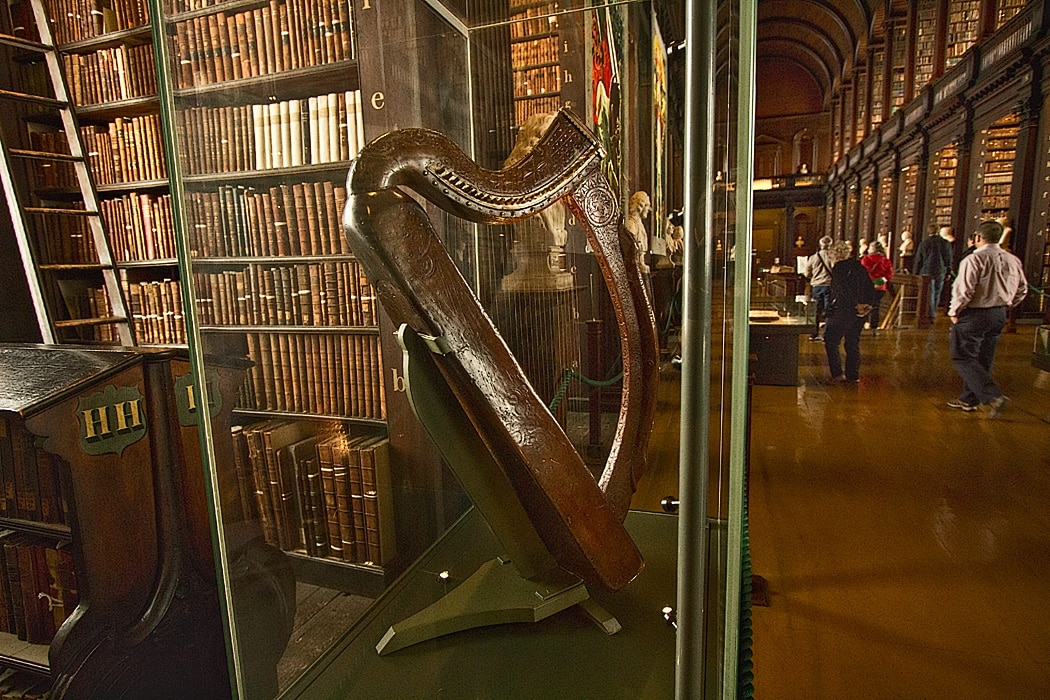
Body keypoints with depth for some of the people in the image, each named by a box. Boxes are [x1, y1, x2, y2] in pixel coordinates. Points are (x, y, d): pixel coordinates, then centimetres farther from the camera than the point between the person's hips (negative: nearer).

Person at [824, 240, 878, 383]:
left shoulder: (838, 268, -9)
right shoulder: (858, 266, 13)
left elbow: (843, 290, -18)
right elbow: (870, 287, 11)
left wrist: (856, 304, -12)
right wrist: (868, 303, 6)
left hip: (844, 309, -8)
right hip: (861, 311, 8)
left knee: (830, 340, 3)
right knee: (853, 343, 14)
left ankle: (836, 373, -1)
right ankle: (853, 375, 18)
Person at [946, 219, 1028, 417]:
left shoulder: (974, 259, -17)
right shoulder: (1013, 260, 6)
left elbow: (963, 290, -20)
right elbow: (1022, 290, 13)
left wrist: (954, 312, -7)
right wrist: (1005, 306, 23)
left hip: (973, 315, -8)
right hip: (999, 315, 8)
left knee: (963, 358, 0)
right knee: (982, 360, 15)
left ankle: (994, 397, -13)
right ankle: (969, 400, 24)